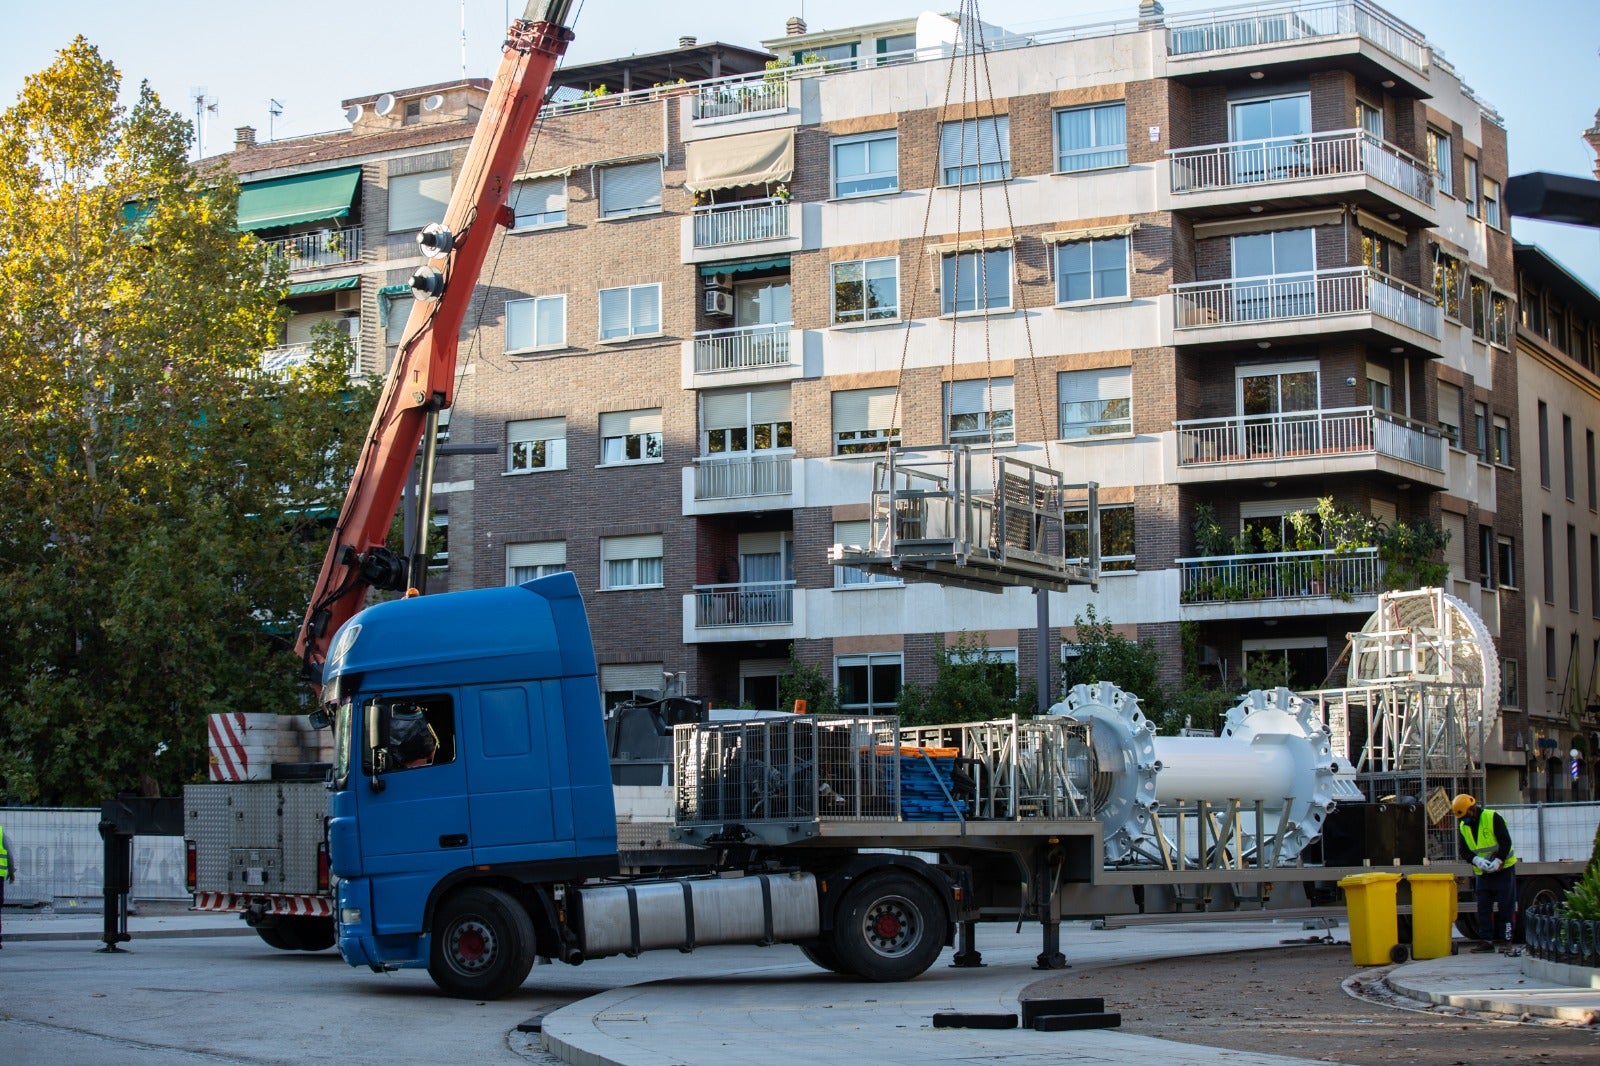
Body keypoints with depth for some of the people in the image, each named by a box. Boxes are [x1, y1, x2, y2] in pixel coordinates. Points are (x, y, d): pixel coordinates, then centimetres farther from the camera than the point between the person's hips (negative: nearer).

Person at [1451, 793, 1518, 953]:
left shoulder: (1492, 818, -13)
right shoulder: (1463, 826, 5)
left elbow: (1506, 842, -16)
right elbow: (1464, 850, 1)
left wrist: (1498, 861, -26)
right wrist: (1477, 860, -18)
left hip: (1503, 869, -6)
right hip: (1483, 873, 6)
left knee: (1506, 908, -3)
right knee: (1483, 909, 3)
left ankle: (1506, 941, 2)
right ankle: (1487, 941, 7)